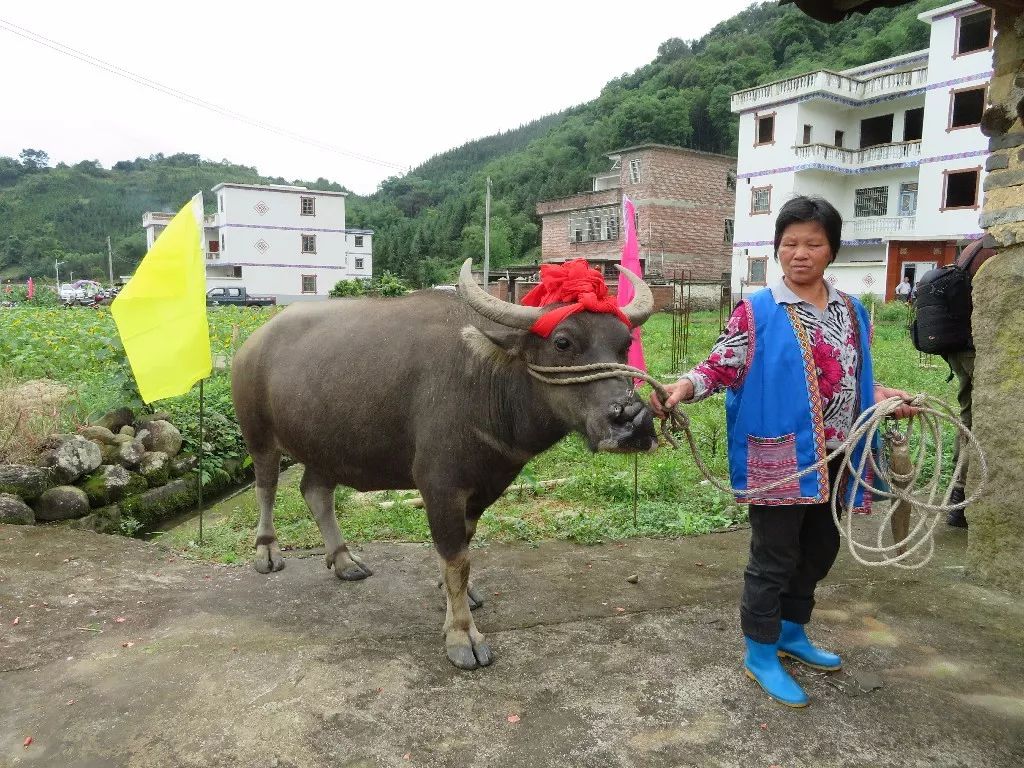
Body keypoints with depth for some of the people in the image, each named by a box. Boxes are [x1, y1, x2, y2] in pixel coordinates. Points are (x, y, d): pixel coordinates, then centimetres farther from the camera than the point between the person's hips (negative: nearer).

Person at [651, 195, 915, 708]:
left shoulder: (852, 312, 9)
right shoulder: (756, 312, -9)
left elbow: (853, 379, 19)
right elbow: (721, 367, -15)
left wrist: (887, 397, 4)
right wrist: (684, 387, -33)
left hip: (834, 460, 7)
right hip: (779, 460, -6)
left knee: (818, 550, 20)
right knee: (774, 557, 4)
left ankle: (791, 633, 41)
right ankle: (760, 655, 22)